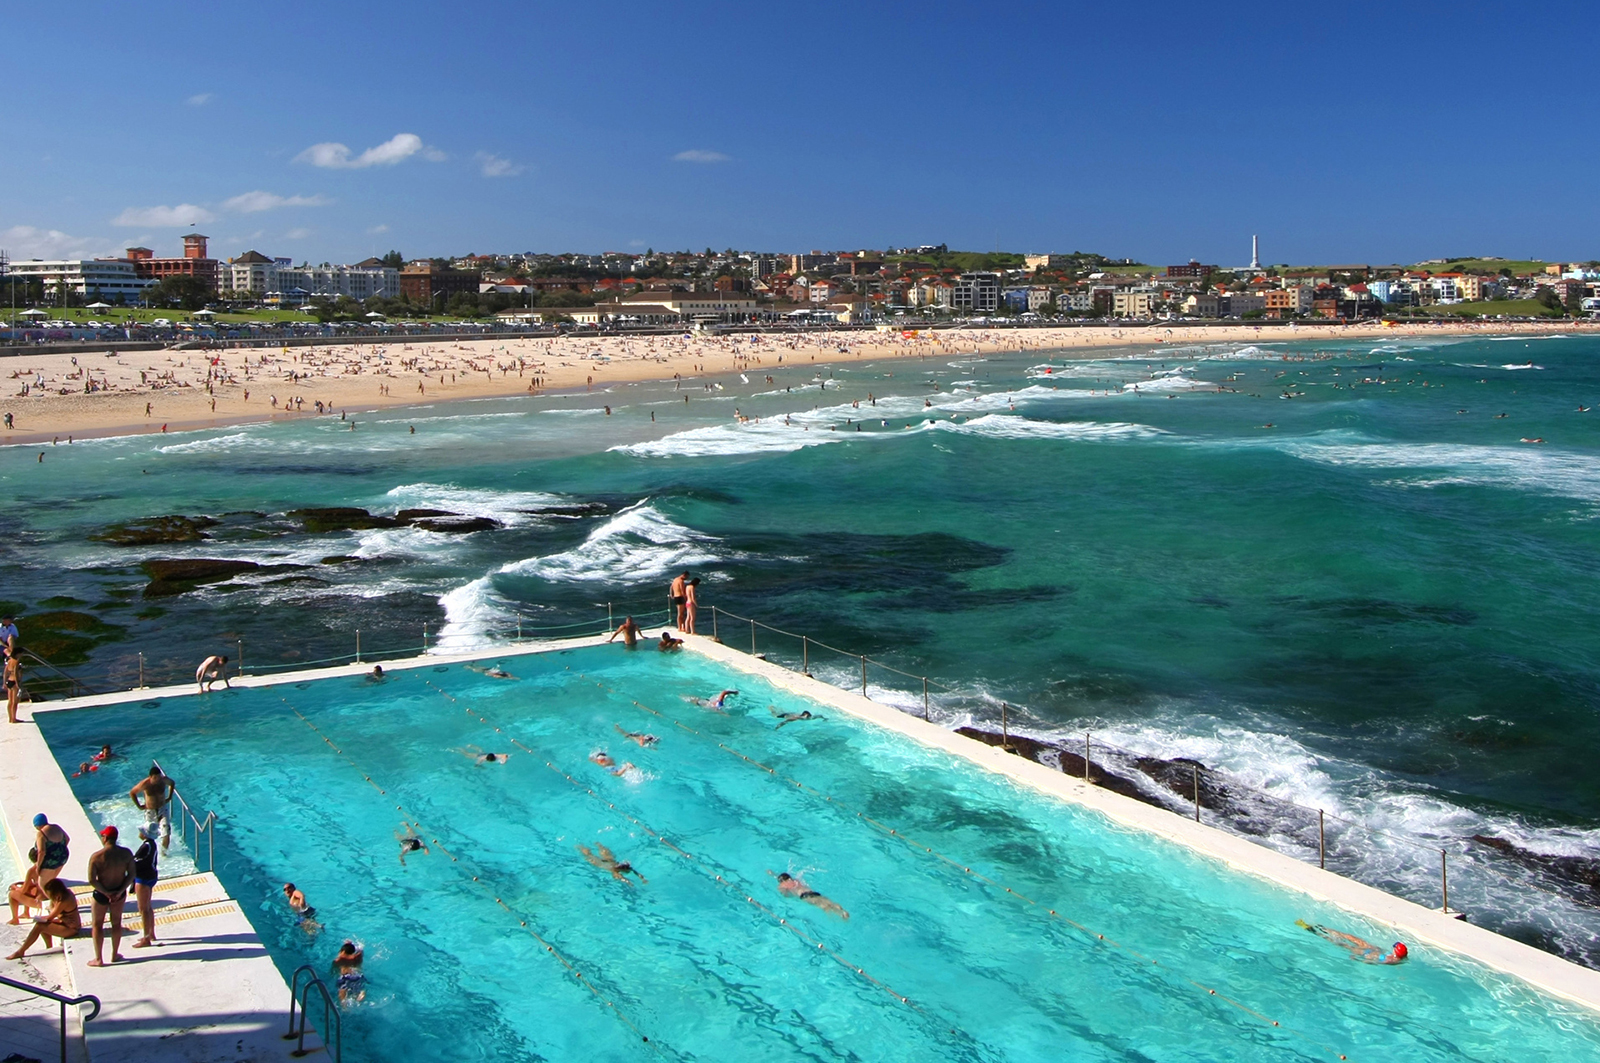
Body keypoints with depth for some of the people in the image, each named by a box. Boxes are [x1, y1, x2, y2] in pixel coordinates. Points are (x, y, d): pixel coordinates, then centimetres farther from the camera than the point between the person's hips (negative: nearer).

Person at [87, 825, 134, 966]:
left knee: (98, 925, 14)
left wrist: (106, 893, -13)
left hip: (101, 895, -3)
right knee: (116, 923, 20)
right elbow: (131, 875, -8)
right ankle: (115, 954, 31)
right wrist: (119, 891, -8)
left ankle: (98, 959, 20)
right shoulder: (126, 854, -11)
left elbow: (92, 880, -21)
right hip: (119, 894, 3)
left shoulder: (97, 857, -21)